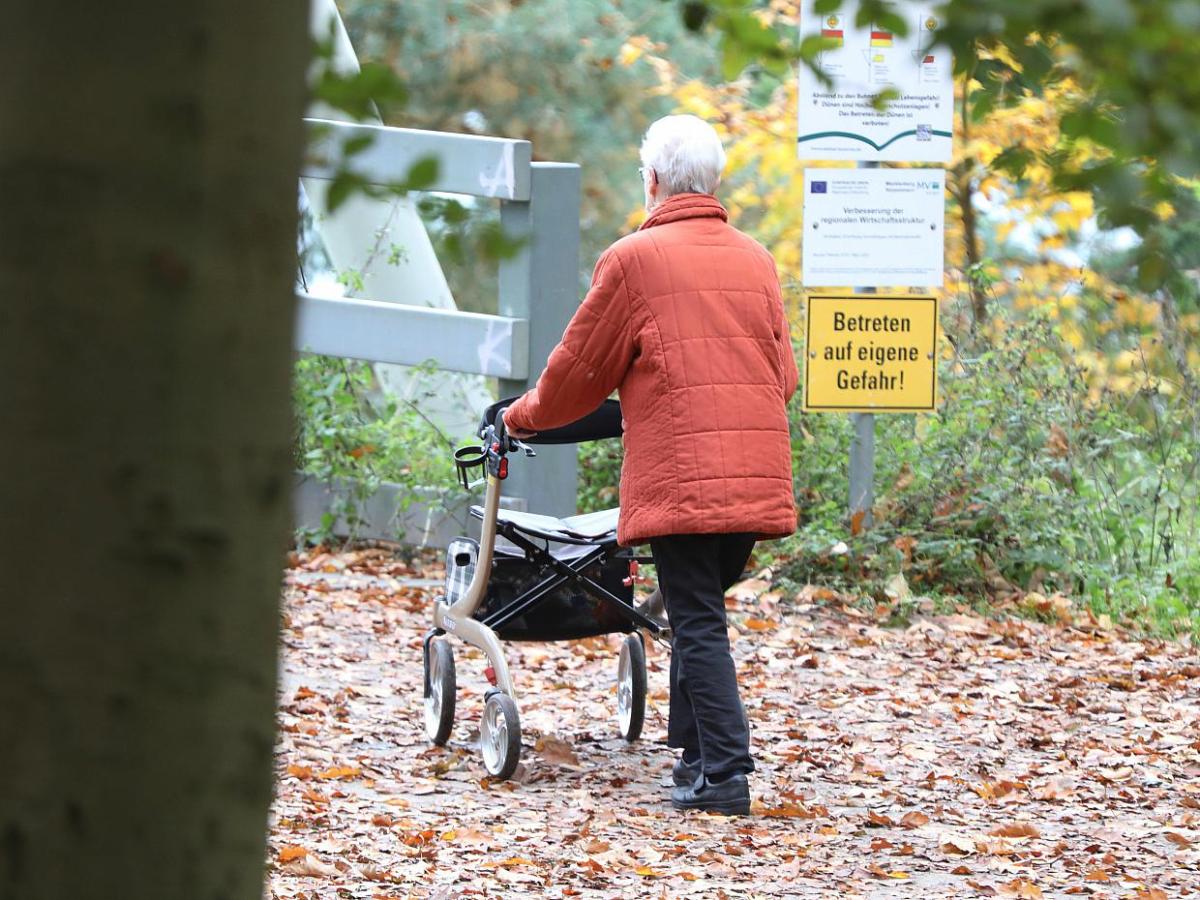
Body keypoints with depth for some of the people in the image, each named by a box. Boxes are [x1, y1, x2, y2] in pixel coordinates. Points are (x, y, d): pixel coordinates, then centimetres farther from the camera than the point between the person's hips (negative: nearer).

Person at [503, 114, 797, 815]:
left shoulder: (635, 259, -3)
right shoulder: (757, 260, 13)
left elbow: (581, 369, 4)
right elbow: (784, 374, 19)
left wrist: (525, 416, 22)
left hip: (679, 477, -5)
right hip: (759, 479, 5)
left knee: (699, 623, -4)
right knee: (703, 610, 17)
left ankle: (725, 775, -10)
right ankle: (694, 749, 19)